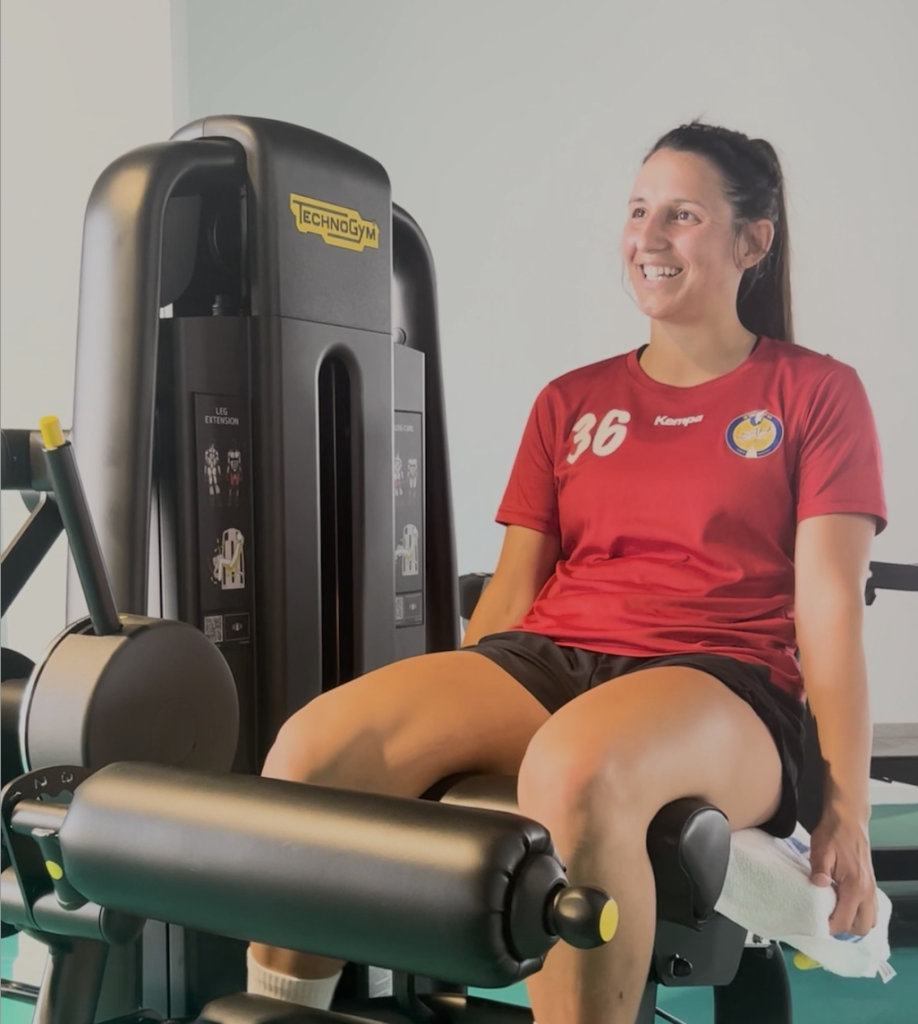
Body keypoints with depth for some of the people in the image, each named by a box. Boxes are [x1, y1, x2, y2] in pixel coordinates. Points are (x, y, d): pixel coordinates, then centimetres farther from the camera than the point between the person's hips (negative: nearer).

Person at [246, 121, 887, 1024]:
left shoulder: (817, 393, 10)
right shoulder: (569, 402, 21)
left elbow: (829, 606, 2)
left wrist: (847, 810, -6)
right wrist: (451, 716, 8)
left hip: (721, 685, -3)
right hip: (545, 662, 4)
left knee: (576, 768, -41)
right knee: (315, 746, -26)